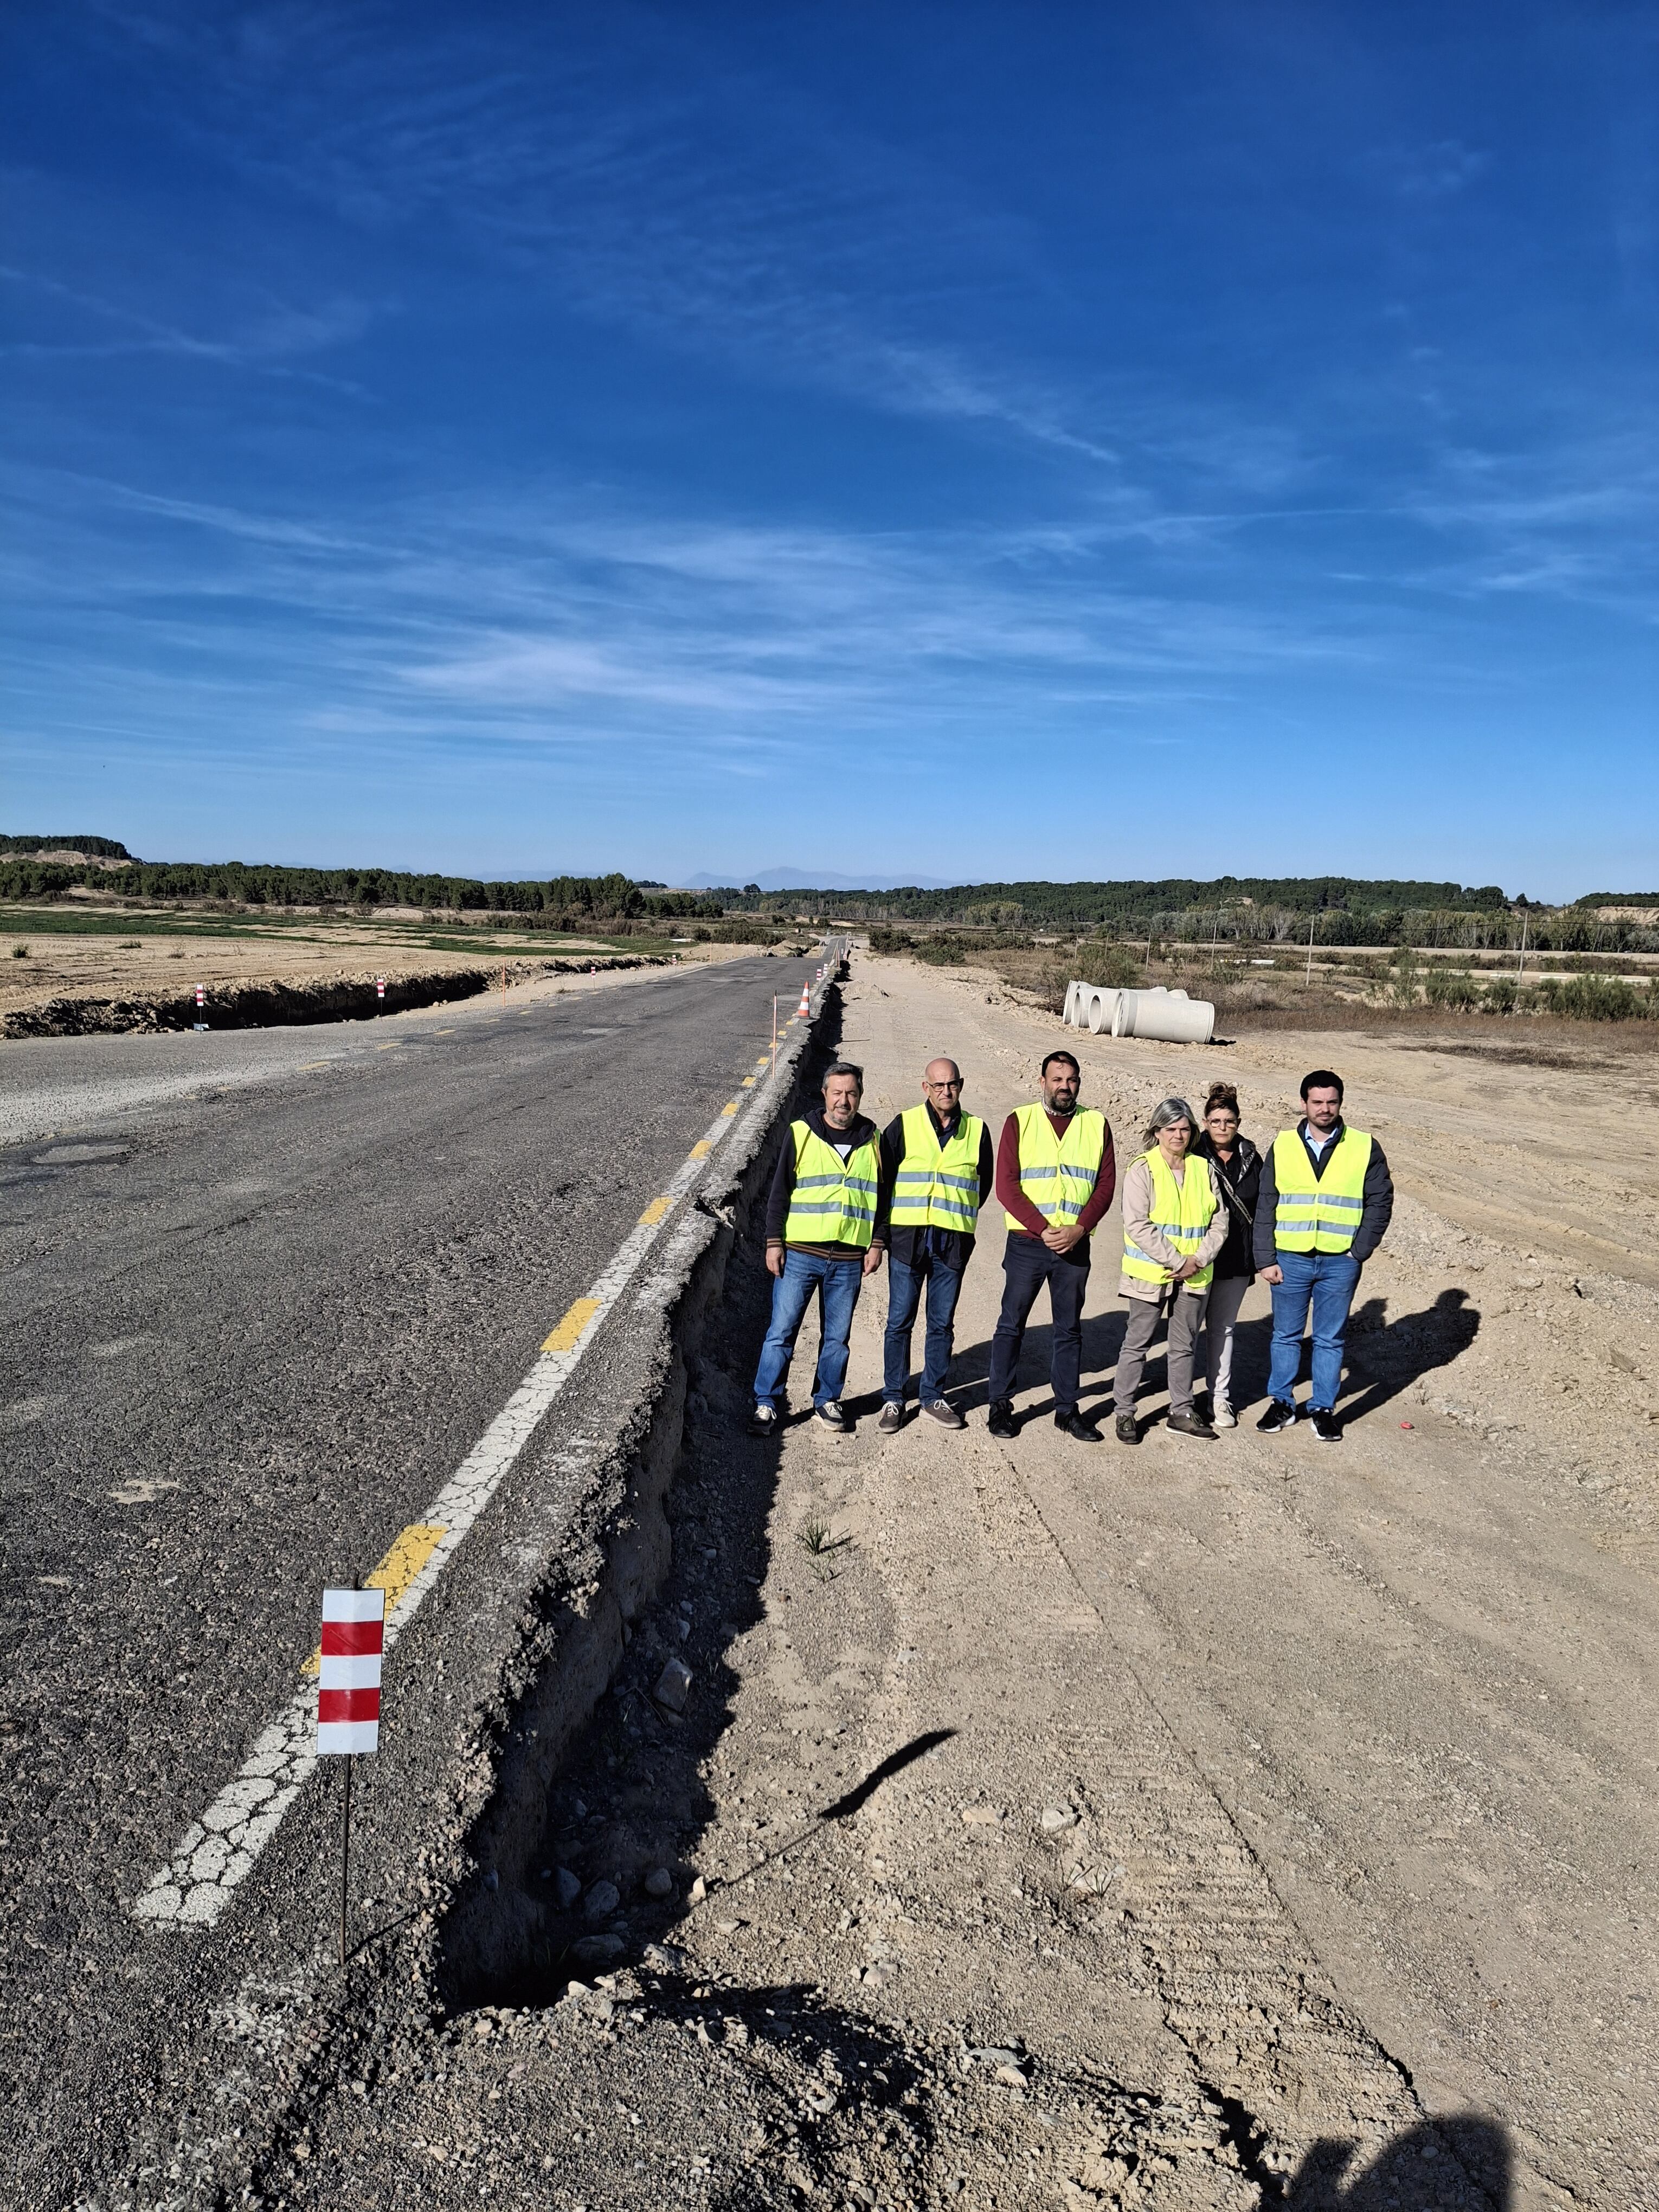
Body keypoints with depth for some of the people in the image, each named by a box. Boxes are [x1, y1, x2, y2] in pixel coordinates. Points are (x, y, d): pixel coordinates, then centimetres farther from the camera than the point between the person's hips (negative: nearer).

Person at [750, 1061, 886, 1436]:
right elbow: (779, 1192, 2)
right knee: (782, 1331, 0)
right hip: (799, 1253, -2)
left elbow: (882, 1197, 13)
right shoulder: (802, 1134, 0)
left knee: (837, 1336, 10)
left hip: (849, 1259, 2)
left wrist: (877, 1244, 5)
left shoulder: (872, 1141, 7)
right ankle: (767, 1403, 10)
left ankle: (827, 1399, 26)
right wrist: (774, 1242, -3)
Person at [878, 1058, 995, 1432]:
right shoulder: (904, 1125, 0)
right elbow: (881, 1174, 5)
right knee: (899, 1322, 3)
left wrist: (958, 1215, 12)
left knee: (942, 1323, 9)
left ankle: (934, 1396, 20)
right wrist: (893, 1219, 5)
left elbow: (984, 1183, 17)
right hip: (907, 1238, -2)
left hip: (953, 1243, 2)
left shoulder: (977, 1130, 6)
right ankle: (894, 1398, 13)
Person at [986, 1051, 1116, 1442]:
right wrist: (1044, 1230, -14)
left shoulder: (1096, 1124, 6)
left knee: (1069, 1329, 10)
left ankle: (1067, 1408, 19)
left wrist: (1079, 1229, -12)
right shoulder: (1020, 1121, 0)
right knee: (1011, 1325, 5)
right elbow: (1006, 1185, -6)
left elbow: (1106, 1183, 2)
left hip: (1075, 1246, 2)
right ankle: (1000, 1404, 15)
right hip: (1026, 1244, -2)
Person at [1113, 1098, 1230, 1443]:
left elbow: (1219, 1221, 6)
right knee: (1137, 1344, 4)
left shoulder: (1204, 1168, 5)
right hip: (1150, 1273, -4)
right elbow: (1138, 1225, -16)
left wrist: (1199, 1259, -8)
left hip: (1194, 1275, 4)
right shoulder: (1142, 1169, -9)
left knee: (1185, 1346, 14)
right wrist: (1176, 1261, -17)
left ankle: (1182, 1412, 25)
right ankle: (1125, 1413, 14)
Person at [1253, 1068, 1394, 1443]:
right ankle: (1282, 1404, 23)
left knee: (1330, 1339, 9)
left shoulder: (1365, 1148, 0)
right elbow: (1265, 1206, 2)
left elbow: (1381, 1202, 2)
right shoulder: (1283, 1146, 2)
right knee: (1286, 1335, 10)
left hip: (1340, 1263, -1)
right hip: (1290, 1259, 1)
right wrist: (1265, 1259, -4)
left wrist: (1359, 1253, -6)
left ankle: (1324, 1409, 20)